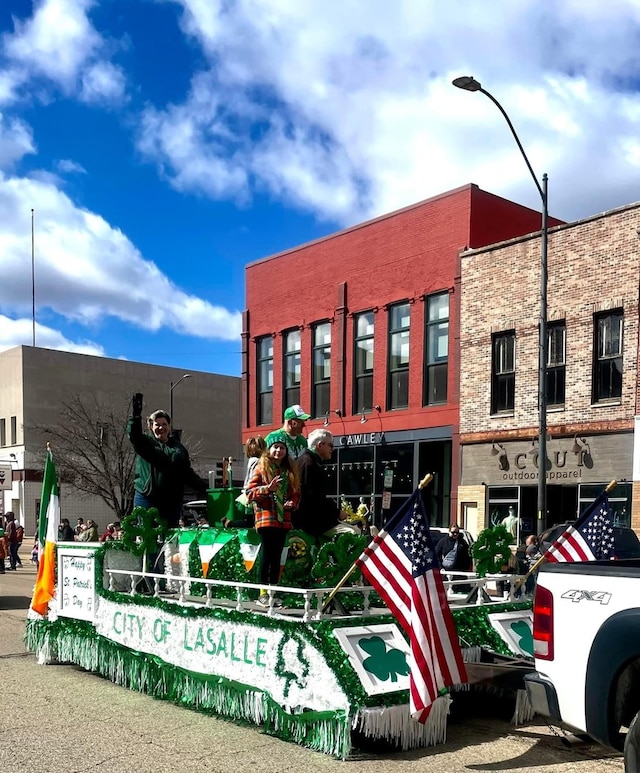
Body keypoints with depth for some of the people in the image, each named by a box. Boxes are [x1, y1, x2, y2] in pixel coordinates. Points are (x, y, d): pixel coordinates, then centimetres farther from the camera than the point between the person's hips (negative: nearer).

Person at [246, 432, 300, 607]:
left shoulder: (289, 471, 15)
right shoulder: (262, 468, 0)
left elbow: (295, 492, 20)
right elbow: (249, 493, -5)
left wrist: (292, 503, -1)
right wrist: (268, 488, -20)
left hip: (283, 520, 5)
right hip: (266, 518, -5)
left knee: (277, 557, 7)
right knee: (267, 555, -6)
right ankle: (263, 593, 0)